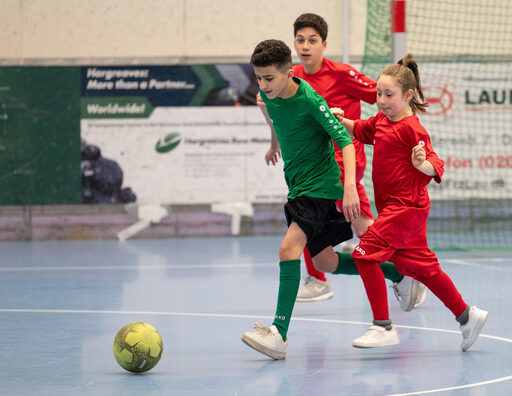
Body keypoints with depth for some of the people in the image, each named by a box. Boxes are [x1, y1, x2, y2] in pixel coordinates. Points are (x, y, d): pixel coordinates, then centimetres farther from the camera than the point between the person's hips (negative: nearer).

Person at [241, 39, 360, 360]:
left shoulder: (309, 100, -22)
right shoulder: (269, 95, -2)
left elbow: (345, 140, -25)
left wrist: (350, 188, -35)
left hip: (321, 185, -9)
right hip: (297, 185, 9)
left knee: (290, 247, -24)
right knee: (323, 261, 15)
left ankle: (279, 335, -29)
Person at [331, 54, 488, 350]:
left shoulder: (411, 128, -16)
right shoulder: (381, 121, 9)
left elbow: (436, 167, -17)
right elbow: (359, 130, 28)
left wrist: (422, 164, -38)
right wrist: (340, 119, 10)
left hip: (406, 206, -10)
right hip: (393, 205, 10)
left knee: (366, 253, -16)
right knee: (419, 265, 16)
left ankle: (383, 327, -13)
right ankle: (467, 315, 26)